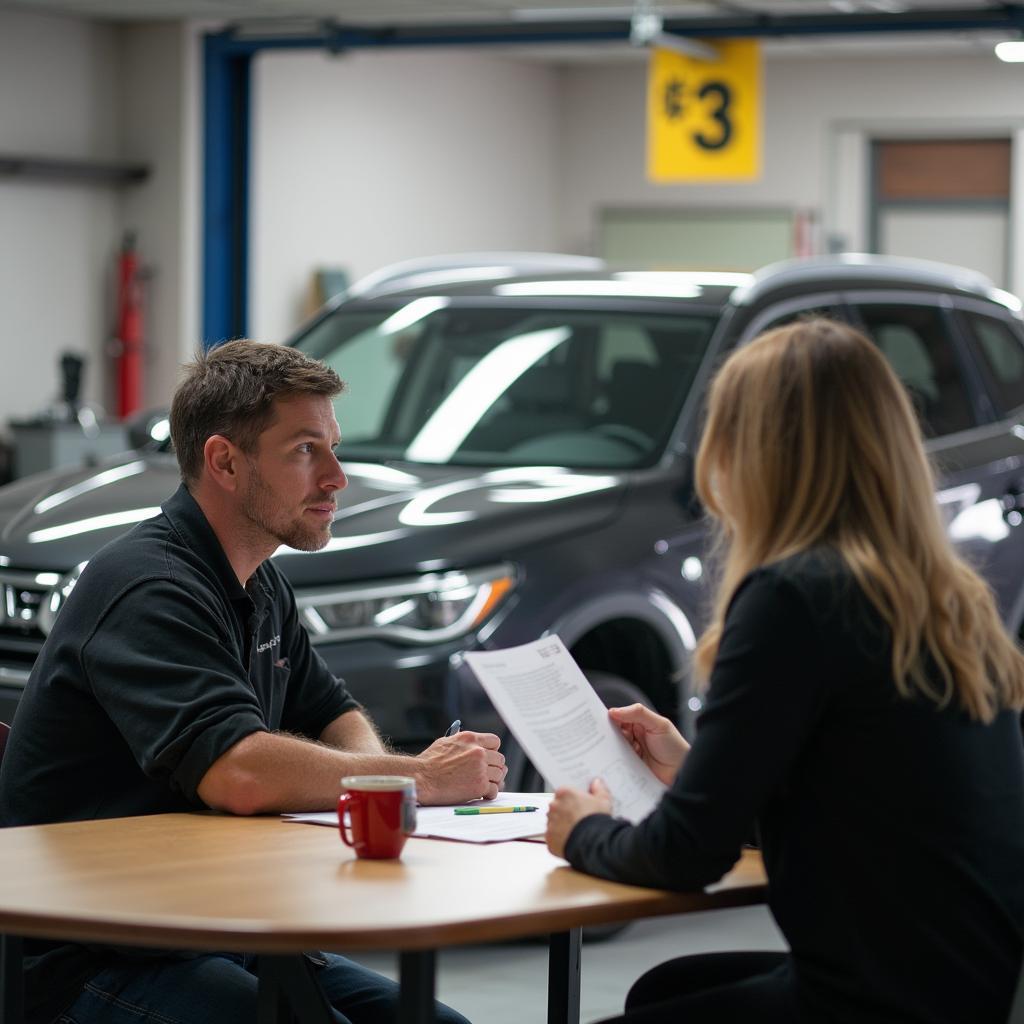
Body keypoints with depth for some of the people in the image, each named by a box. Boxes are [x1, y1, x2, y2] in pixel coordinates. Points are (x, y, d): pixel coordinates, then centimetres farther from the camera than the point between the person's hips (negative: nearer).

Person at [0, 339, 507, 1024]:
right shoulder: (149, 589, -20)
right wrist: (424, 779, -19)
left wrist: (379, 771, -3)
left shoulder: (262, 587, 13)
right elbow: (239, 774, -32)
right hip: (89, 960, -9)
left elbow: (334, 715, 23)